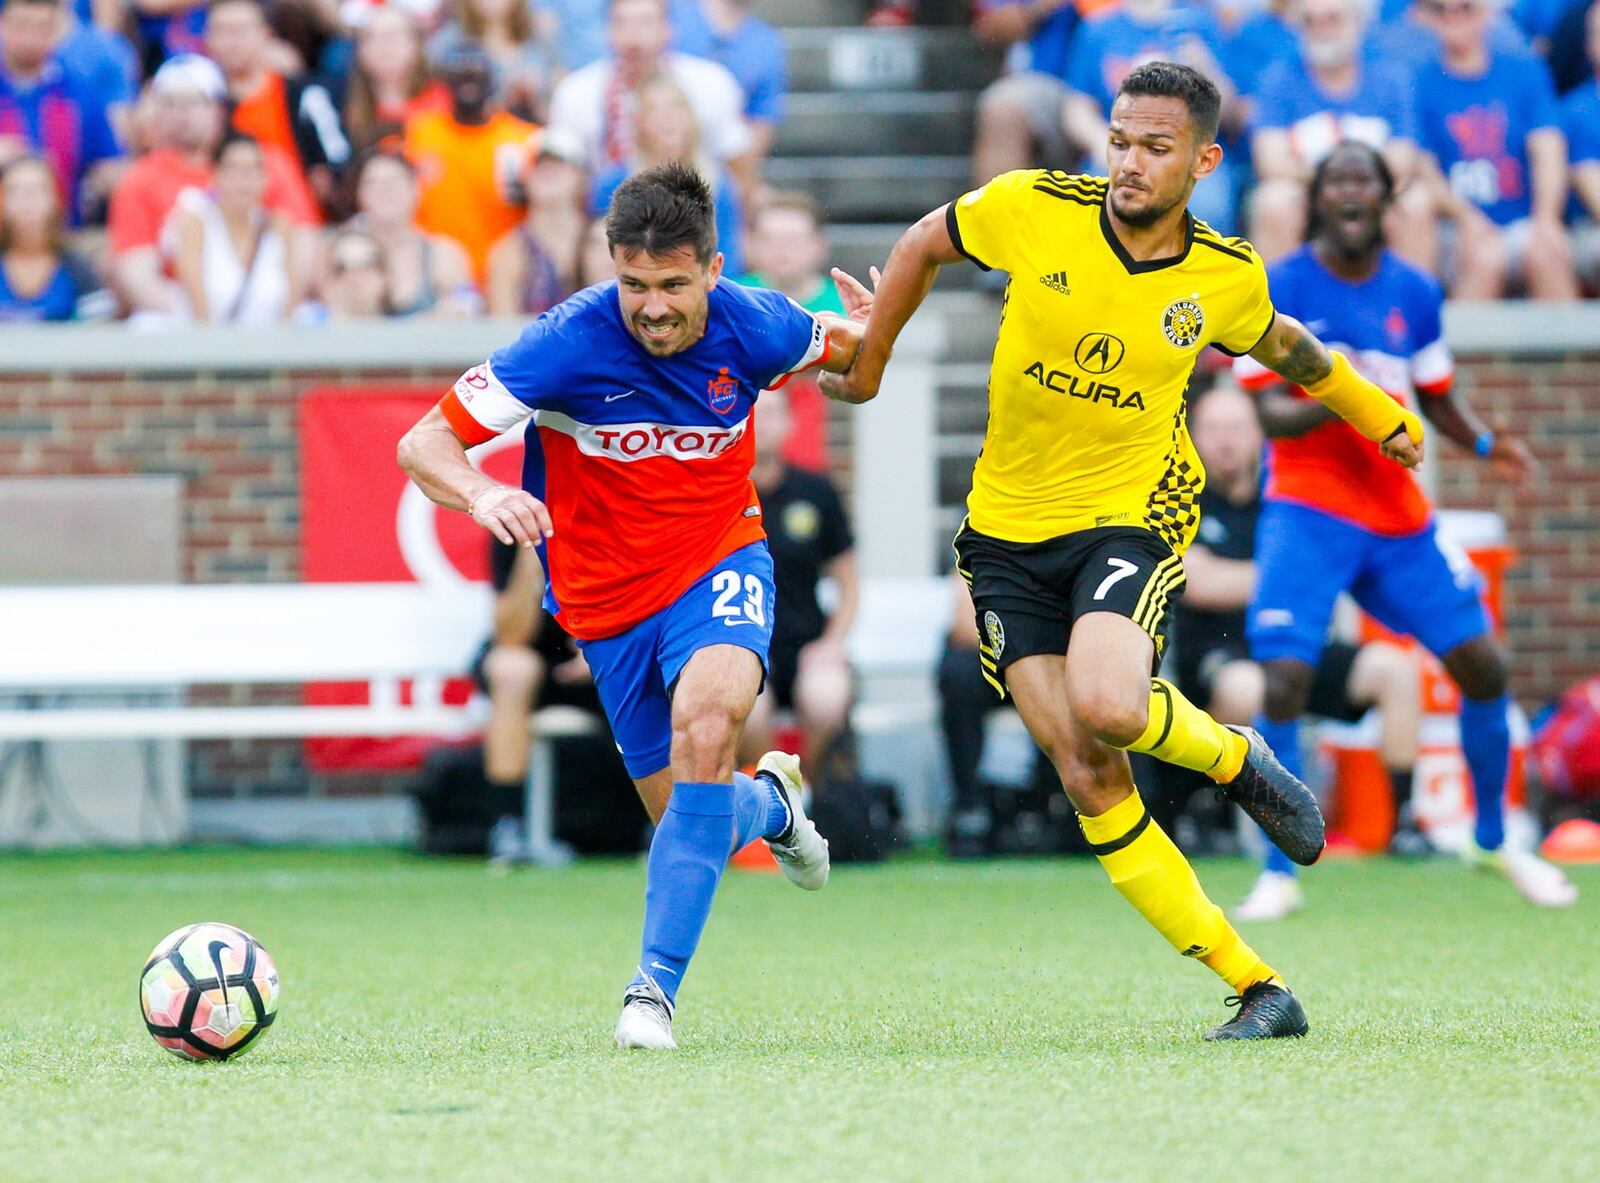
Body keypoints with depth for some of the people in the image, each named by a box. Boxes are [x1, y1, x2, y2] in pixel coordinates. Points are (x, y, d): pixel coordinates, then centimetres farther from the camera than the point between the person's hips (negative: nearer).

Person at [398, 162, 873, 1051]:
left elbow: (835, 349, 11)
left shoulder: (751, 327, -13)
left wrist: (871, 336, -13)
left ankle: (656, 986, -29)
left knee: (708, 710, -32)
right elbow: (423, 444, -21)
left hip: (721, 564, 0)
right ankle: (770, 802, 47)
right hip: (607, 599, 0)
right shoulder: (571, 344, -22)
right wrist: (482, 494, -42)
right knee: (689, 820, 6)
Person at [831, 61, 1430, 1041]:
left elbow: (1280, 345, 18)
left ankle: (1237, 759, 4)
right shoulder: (1033, 210, -9)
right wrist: (869, 364, 19)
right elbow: (923, 246, 10)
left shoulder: (1229, 277, -6)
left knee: (1106, 707, -32)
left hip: (1133, 512, -2)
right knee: (1089, 779, -9)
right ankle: (1257, 990, -3)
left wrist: (1382, 416, 31)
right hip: (1009, 527, 2)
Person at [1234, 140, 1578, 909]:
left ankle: (1493, 841, 25)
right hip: (1307, 515, -4)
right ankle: (1279, 875, -8)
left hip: (1400, 519, 4)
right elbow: (1271, 414, -12)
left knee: (1484, 667, 3)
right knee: (1285, 685, -19)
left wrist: (1483, 443, -5)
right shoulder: (1278, 290, -7)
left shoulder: (1415, 294, 5)